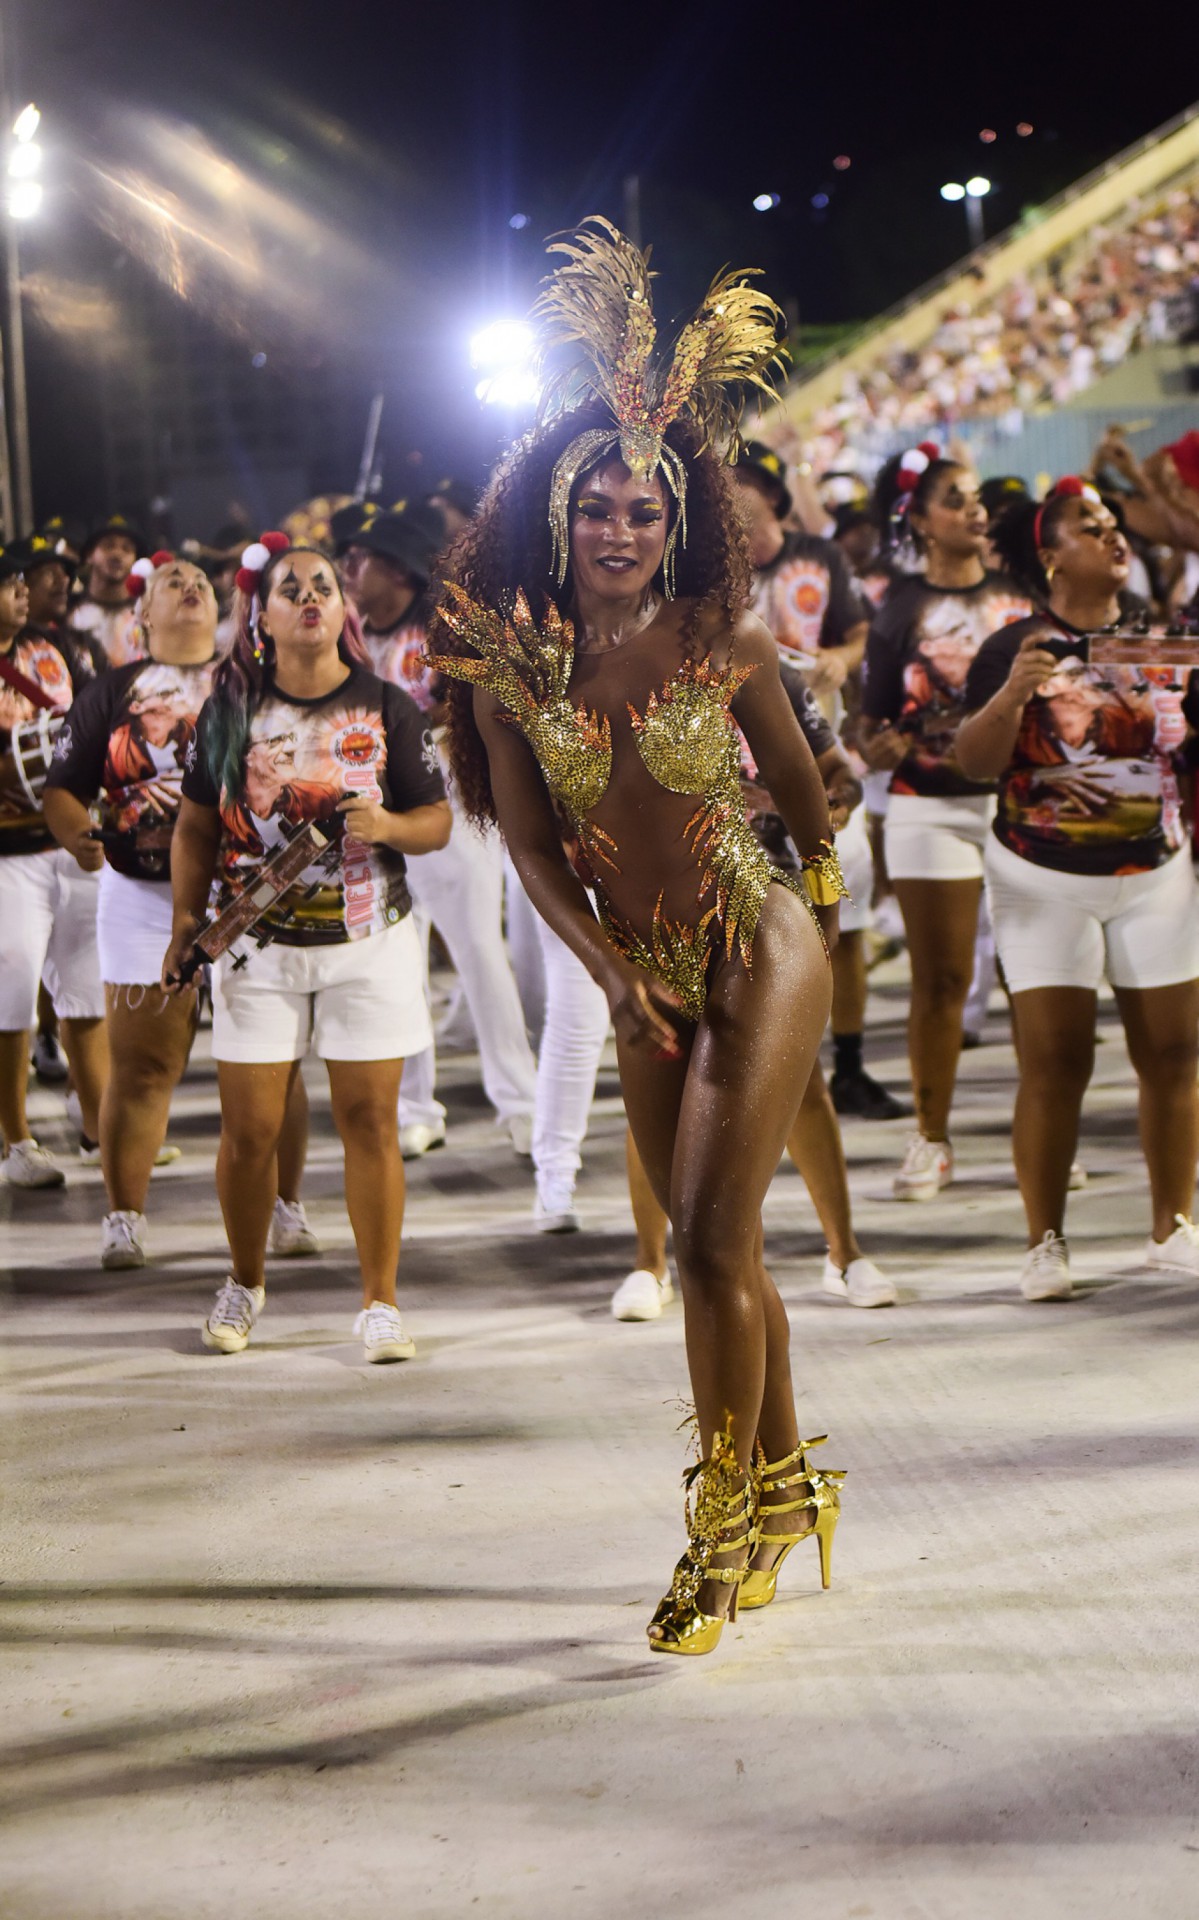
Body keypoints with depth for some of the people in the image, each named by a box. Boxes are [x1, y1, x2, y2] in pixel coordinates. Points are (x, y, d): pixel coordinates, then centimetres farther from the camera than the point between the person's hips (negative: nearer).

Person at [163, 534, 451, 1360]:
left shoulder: (387, 709, 1)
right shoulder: (231, 710, 3)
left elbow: (438, 821, 2)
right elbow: (197, 826, 9)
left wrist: (389, 826, -19)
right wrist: (186, 921, -1)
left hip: (368, 943, -1)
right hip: (258, 947, 1)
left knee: (369, 1120, -2)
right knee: (250, 1128, 2)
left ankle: (380, 1302, 7)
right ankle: (245, 1283, 24)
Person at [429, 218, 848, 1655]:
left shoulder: (727, 643, -10)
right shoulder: (509, 662, -5)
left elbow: (797, 786, 5)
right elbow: (529, 844, -3)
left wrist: (821, 902, 15)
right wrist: (610, 975, -12)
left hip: (757, 950, -4)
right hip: (642, 975, 4)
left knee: (714, 1238, -12)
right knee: (712, 1246, 12)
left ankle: (723, 1524, -3)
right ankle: (783, 1483, 28)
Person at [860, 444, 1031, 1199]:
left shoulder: (1022, 596, 9)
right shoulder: (901, 610, 3)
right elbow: (873, 724, 0)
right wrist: (879, 745, -21)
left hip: (1020, 797, 2)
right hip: (930, 807, -2)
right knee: (940, 978, 3)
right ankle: (931, 1139, 12)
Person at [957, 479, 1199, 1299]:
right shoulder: (1015, 648, -4)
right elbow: (976, 762, -12)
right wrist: (1012, 693, -27)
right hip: (1045, 878, -3)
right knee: (1055, 1061, -7)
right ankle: (1046, 1243, -1)